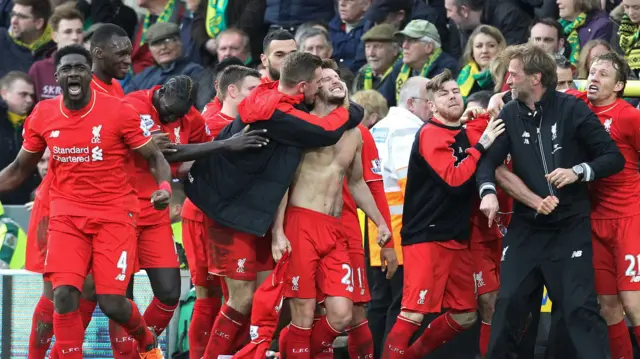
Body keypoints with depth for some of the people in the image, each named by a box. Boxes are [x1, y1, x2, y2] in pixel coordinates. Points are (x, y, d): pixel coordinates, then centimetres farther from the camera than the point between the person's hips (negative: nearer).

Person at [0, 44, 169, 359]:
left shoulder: (118, 113, -8)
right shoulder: (42, 116, 1)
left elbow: (154, 158, 0)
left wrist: (164, 186, -21)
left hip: (113, 214, -2)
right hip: (66, 215, 3)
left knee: (111, 302, -8)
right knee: (63, 295, -16)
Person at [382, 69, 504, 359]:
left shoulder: (464, 136, 13)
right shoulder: (430, 134, -10)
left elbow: (472, 180, 23)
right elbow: (454, 179, -21)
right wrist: (481, 146, -17)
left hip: (457, 238, 8)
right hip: (426, 237, -8)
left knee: (465, 316, 10)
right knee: (414, 314, -15)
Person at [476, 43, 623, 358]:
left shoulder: (572, 109, -7)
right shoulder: (510, 115, 3)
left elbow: (614, 158, -5)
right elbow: (488, 161, -3)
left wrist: (578, 172, -21)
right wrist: (488, 192, -23)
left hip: (570, 227, -4)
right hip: (526, 226, 4)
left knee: (580, 306, -8)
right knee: (509, 302, 4)